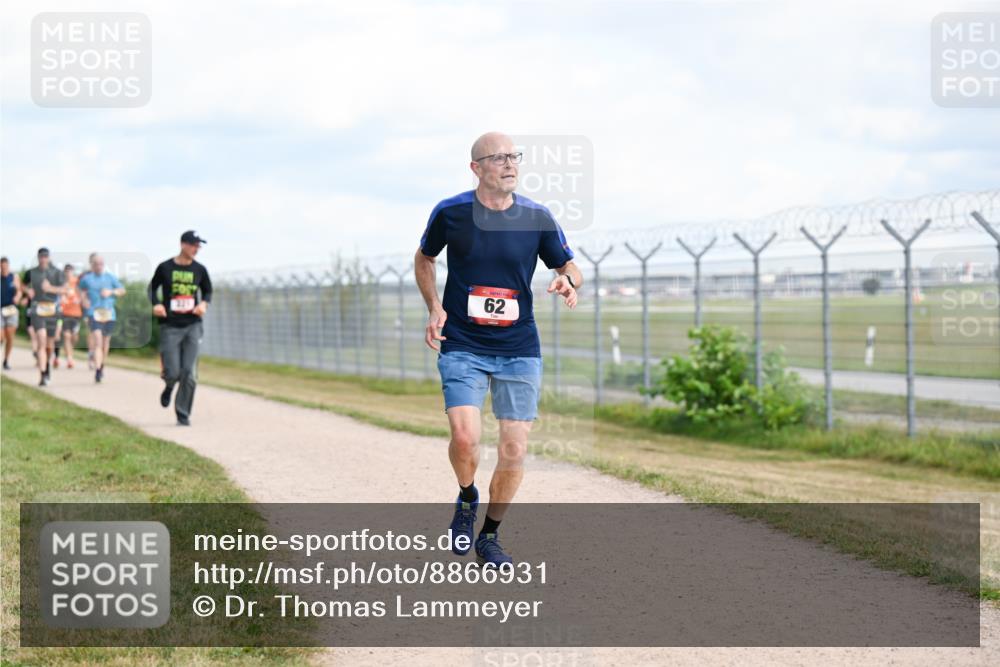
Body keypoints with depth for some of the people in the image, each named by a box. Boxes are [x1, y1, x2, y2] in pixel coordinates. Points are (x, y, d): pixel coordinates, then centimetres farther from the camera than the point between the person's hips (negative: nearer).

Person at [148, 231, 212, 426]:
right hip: (170, 327, -2)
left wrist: (204, 303, -3)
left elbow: (208, 291, 18)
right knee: (173, 372, -7)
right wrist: (156, 304, -6)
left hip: (193, 326, 2)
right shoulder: (165, 268, -2)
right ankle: (169, 387, 31)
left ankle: (183, 413, 7)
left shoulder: (200, 270, 5)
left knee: (189, 373, -5)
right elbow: (153, 287, 12)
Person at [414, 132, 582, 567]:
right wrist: (435, 308, 0)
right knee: (465, 437, -20)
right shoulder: (450, 213, -3)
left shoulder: (536, 217, -1)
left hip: (519, 350, 2)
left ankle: (489, 535, 20)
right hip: (461, 347, -2)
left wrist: (568, 281, -15)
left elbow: (569, 267, 9)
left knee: (514, 450, -2)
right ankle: (466, 499, 13)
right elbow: (423, 258, 14)